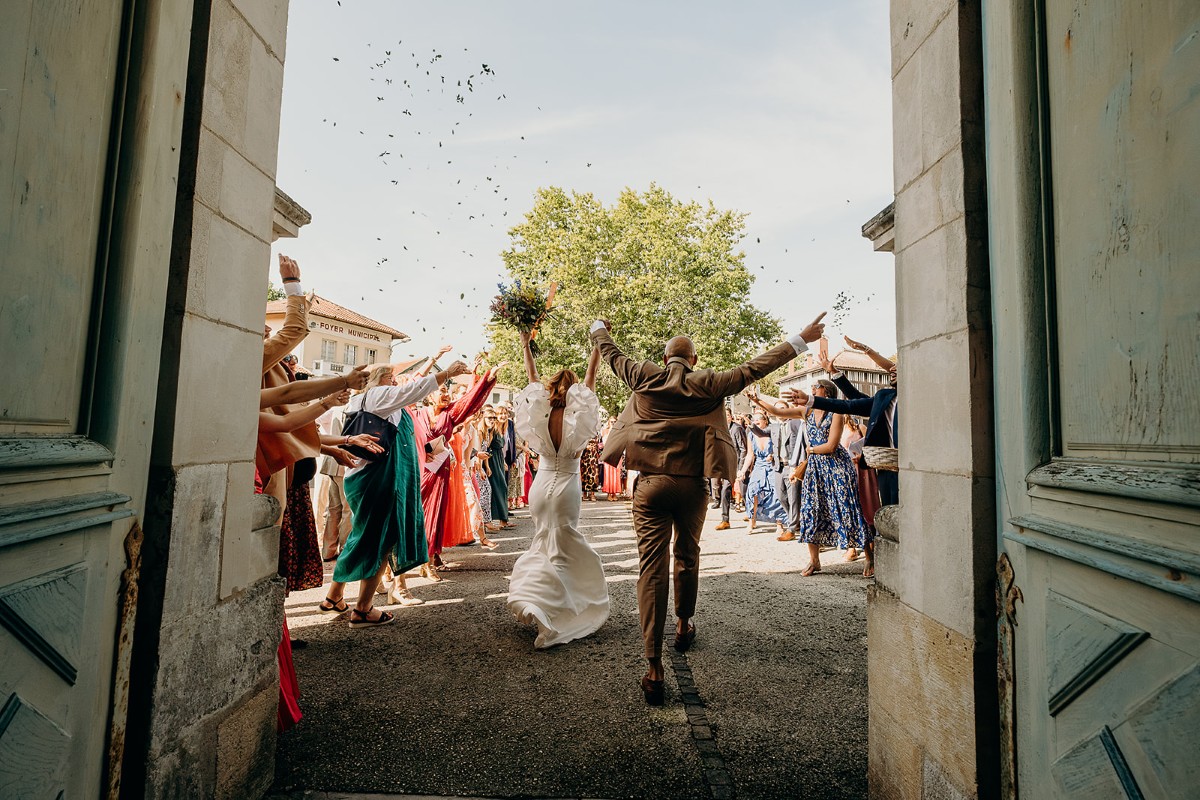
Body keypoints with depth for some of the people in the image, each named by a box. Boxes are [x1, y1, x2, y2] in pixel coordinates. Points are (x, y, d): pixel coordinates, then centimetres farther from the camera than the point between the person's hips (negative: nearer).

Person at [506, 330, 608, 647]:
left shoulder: (541, 413, -3)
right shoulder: (575, 415, -10)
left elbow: (532, 378, 9)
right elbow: (591, 374, -5)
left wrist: (525, 344, 17)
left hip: (542, 484, 4)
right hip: (567, 485, -4)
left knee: (545, 543, 20)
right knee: (560, 550, 3)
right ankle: (534, 599, -12)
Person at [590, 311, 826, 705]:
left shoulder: (645, 377, 3)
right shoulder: (708, 383, 0)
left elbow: (612, 354, 18)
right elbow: (753, 369, 4)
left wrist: (599, 329, 39)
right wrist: (800, 340, 12)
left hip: (651, 483, 0)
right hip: (692, 484, 1)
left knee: (651, 568, -3)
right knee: (687, 556, 22)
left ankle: (653, 667, -4)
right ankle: (683, 625, 42)